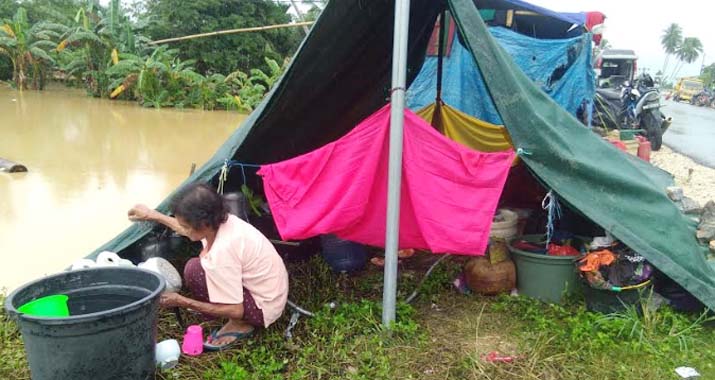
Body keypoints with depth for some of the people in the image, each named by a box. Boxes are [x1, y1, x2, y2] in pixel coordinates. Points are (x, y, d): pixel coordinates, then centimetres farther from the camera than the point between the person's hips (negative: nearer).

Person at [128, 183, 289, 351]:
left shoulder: (222, 251, -32)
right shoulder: (220, 222, -7)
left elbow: (235, 310, -24)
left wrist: (182, 302, -19)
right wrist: (153, 215, 24)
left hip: (263, 307, -9)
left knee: (194, 270, -17)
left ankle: (239, 324, -3)